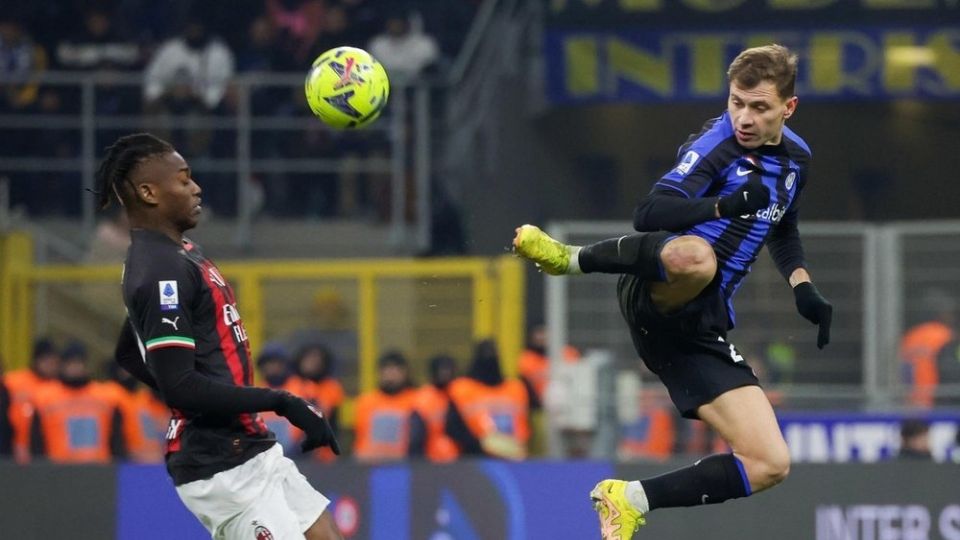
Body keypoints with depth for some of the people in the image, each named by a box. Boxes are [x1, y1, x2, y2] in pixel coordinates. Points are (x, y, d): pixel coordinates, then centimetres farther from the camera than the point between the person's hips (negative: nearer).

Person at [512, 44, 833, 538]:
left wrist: (803, 288, 18)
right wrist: (724, 205, -35)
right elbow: (648, 214, -21)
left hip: (698, 330, 7)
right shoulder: (715, 145, -8)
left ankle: (631, 500, 12)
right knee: (695, 256, -46)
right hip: (657, 298, -7)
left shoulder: (796, 158, 16)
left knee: (769, 465, -2)